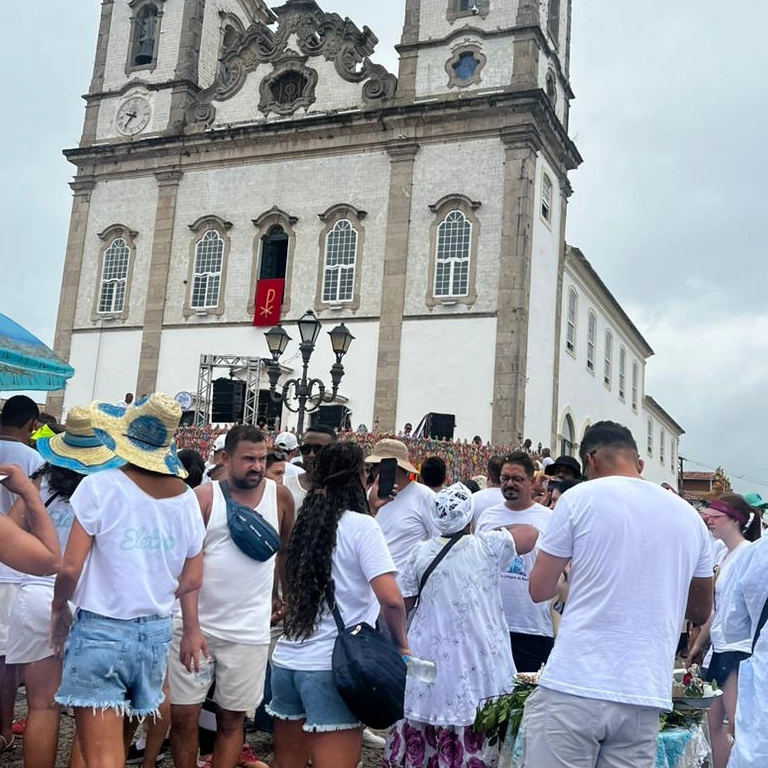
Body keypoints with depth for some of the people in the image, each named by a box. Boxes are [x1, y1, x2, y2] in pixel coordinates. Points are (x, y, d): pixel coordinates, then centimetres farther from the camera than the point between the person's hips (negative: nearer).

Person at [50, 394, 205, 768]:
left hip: (100, 631, -5)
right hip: (157, 633, 5)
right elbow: (192, 579, 6)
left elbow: (70, 568, -13)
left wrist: (59, 607, 5)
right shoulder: (186, 497, 2)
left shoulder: (100, 486, -12)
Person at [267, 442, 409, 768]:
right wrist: (401, 644, 0)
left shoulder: (306, 522, 9)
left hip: (287, 660, 7)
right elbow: (391, 599, -19)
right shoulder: (361, 526, -9)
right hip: (334, 667, -7)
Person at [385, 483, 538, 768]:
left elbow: (402, 603, 4)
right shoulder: (487, 546, -9)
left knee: (420, 738, 13)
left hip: (429, 656, 3)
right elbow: (531, 534, 3)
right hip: (475, 663, -3)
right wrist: (494, 531, 15)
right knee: (471, 742, 4)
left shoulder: (421, 552, -2)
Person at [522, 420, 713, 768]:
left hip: (574, 685, -4)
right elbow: (701, 611, 20)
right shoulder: (689, 516, 10)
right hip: (645, 694, 4)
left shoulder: (580, 498, -3)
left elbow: (539, 590, 1)